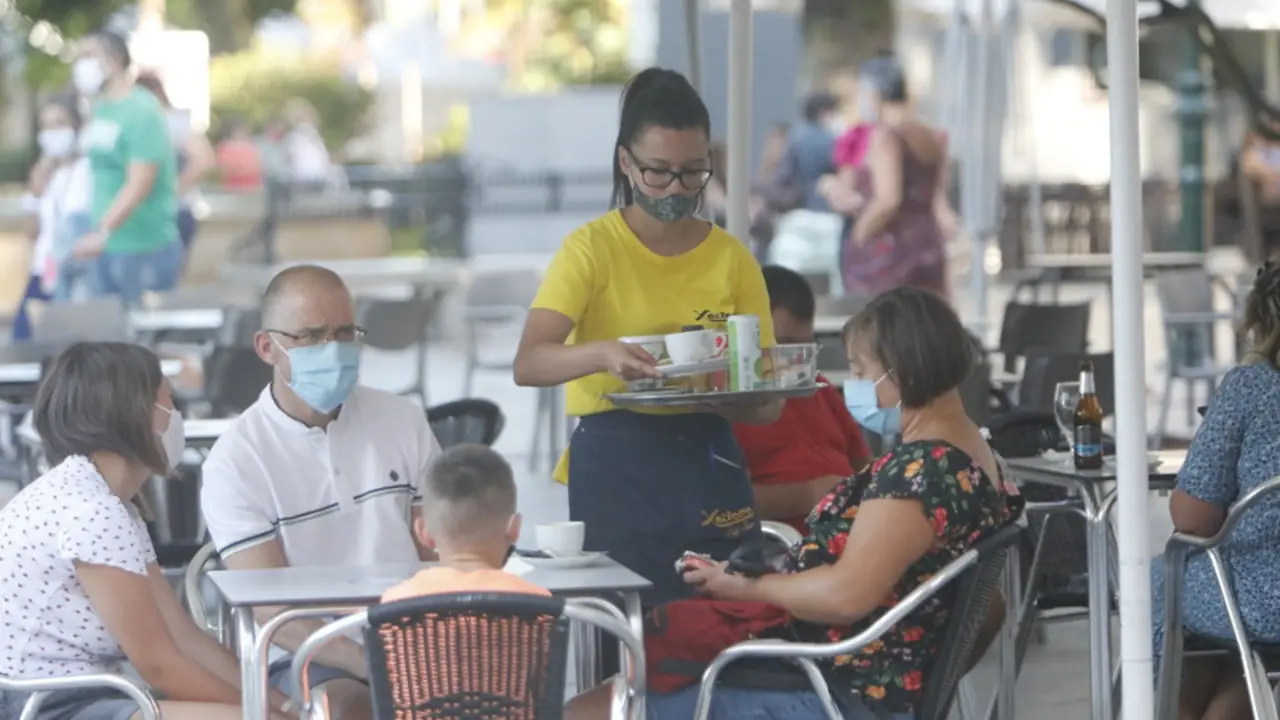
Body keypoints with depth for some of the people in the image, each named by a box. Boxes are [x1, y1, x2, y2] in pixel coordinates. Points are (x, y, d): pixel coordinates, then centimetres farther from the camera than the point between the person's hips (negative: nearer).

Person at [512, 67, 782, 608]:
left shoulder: (733, 259, 6)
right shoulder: (592, 248, -3)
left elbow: (768, 401, 5)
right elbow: (528, 364, -16)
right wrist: (602, 354, -34)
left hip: (708, 466, 3)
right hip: (614, 467, -3)